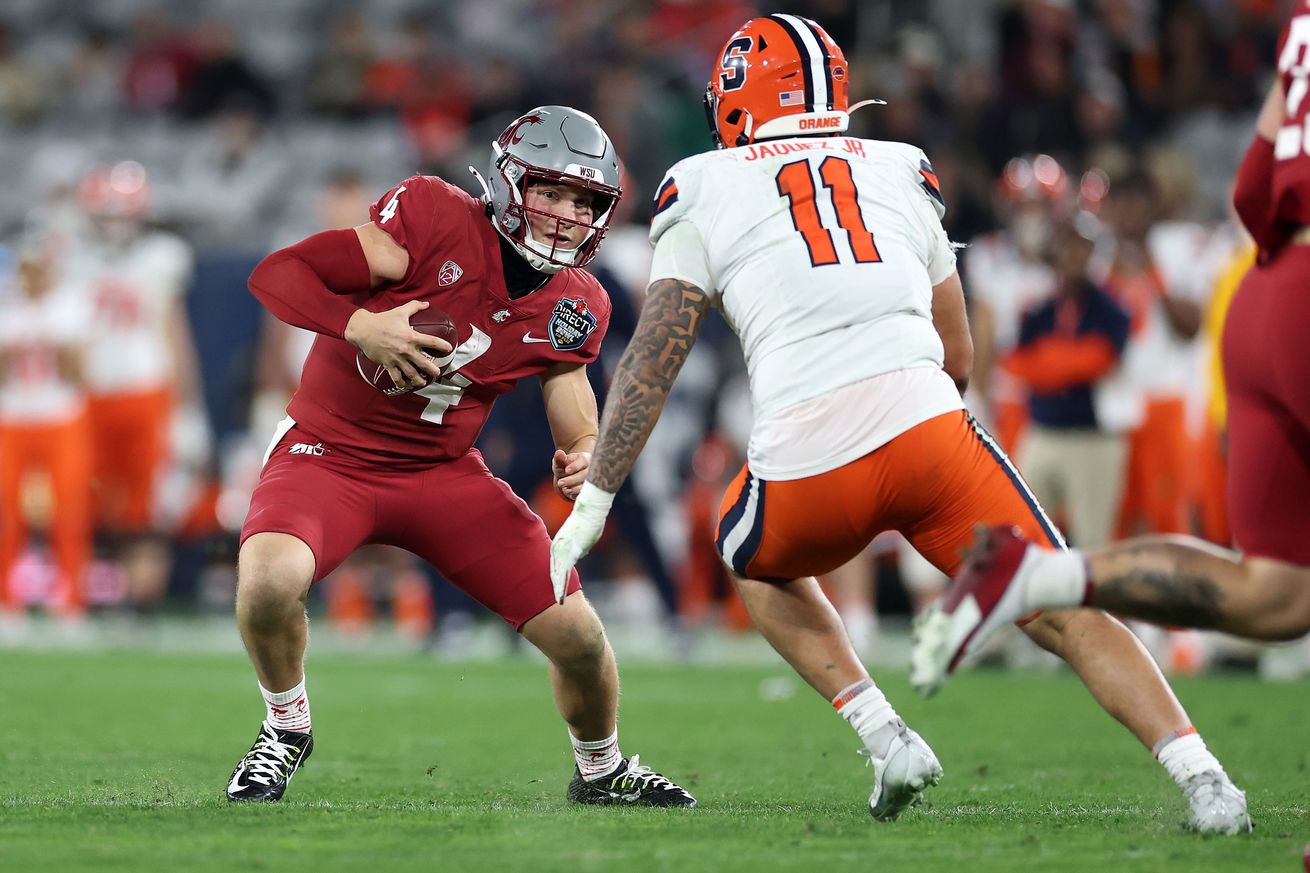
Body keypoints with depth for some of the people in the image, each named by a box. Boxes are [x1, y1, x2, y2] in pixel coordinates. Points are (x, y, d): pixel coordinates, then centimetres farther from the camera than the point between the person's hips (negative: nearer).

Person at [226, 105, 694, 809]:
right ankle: (286, 727, -3)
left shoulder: (575, 311, -3)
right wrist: (361, 326, -35)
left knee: (579, 636, -2)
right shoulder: (434, 218, -19)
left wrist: (582, 461, -16)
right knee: (269, 578, -35)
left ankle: (602, 772, 31)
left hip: (444, 473, 4)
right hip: (331, 452, -4)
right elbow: (277, 273, -19)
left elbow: (579, 428, 7)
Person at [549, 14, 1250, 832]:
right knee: (1065, 615, 7)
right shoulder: (903, 173, 24)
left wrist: (593, 505, 11)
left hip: (806, 458, -1)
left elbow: (653, 362, 9)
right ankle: (1200, 777, -12)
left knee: (762, 567, 31)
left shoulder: (703, 191, 17)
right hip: (925, 425, 1)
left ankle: (887, 737, 14)